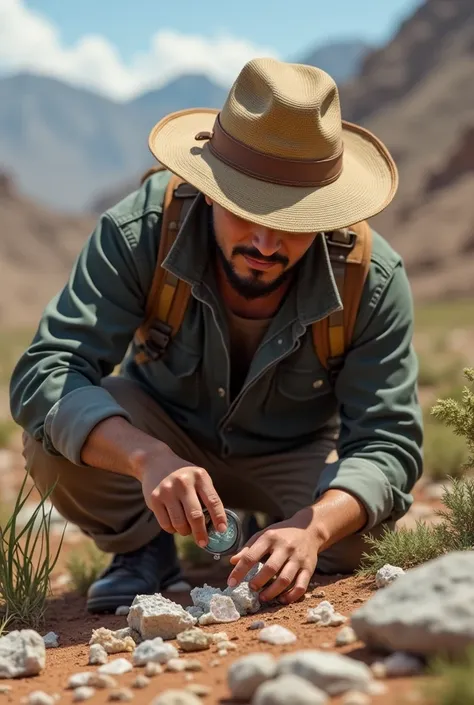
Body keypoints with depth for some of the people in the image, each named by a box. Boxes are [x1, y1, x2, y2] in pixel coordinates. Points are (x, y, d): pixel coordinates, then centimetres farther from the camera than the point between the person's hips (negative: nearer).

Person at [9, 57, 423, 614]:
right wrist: (149, 457, -55)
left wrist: (311, 527, -48)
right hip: (163, 437, -1)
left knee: (351, 534, -29)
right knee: (54, 437, -31)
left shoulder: (373, 279, -28)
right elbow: (45, 372, -36)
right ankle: (145, 550, 0)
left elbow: (387, 441, -26)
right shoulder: (138, 231, -31)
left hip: (296, 457, 1)